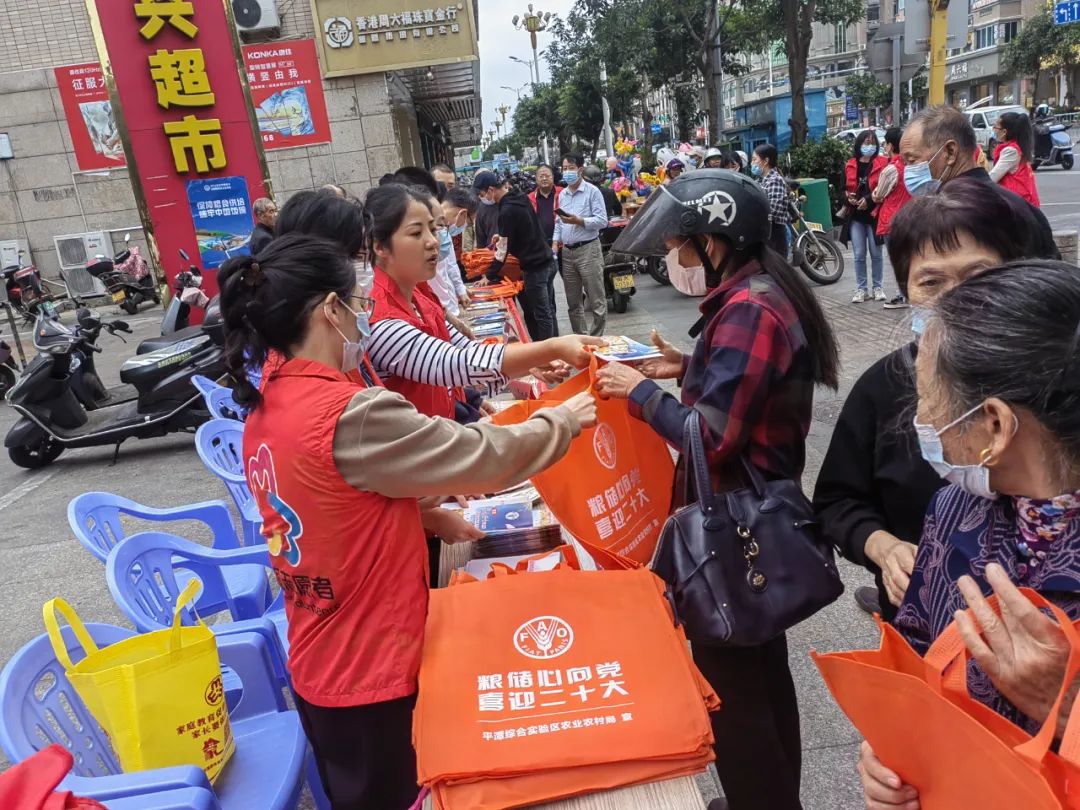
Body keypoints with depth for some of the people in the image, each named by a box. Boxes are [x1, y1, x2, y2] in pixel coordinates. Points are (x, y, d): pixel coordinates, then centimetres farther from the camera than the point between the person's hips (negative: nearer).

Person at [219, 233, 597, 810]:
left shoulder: (264, 410, -1)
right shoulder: (351, 415, -28)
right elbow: (486, 457, -19)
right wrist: (564, 420, -3)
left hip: (316, 666, 8)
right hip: (372, 674, -8)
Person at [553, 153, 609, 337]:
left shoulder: (592, 191, -4)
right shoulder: (562, 195, 14)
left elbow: (602, 221, -11)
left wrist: (578, 221, -19)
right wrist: (555, 243, 3)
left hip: (588, 250, -6)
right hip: (567, 252, 6)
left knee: (596, 300, -3)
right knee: (573, 302, 11)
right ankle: (580, 338, 21)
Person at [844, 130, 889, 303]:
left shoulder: (882, 164, -2)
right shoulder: (850, 166, 8)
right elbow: (844, 188, 13)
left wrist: (869, 199, -18)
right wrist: (848, 197, -7)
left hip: (874, 214, -2)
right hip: (856, 216, 2)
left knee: (876, 253, 5)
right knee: (859, 255, 4)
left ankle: (878, 287, 16)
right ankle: (861, 289, 12)